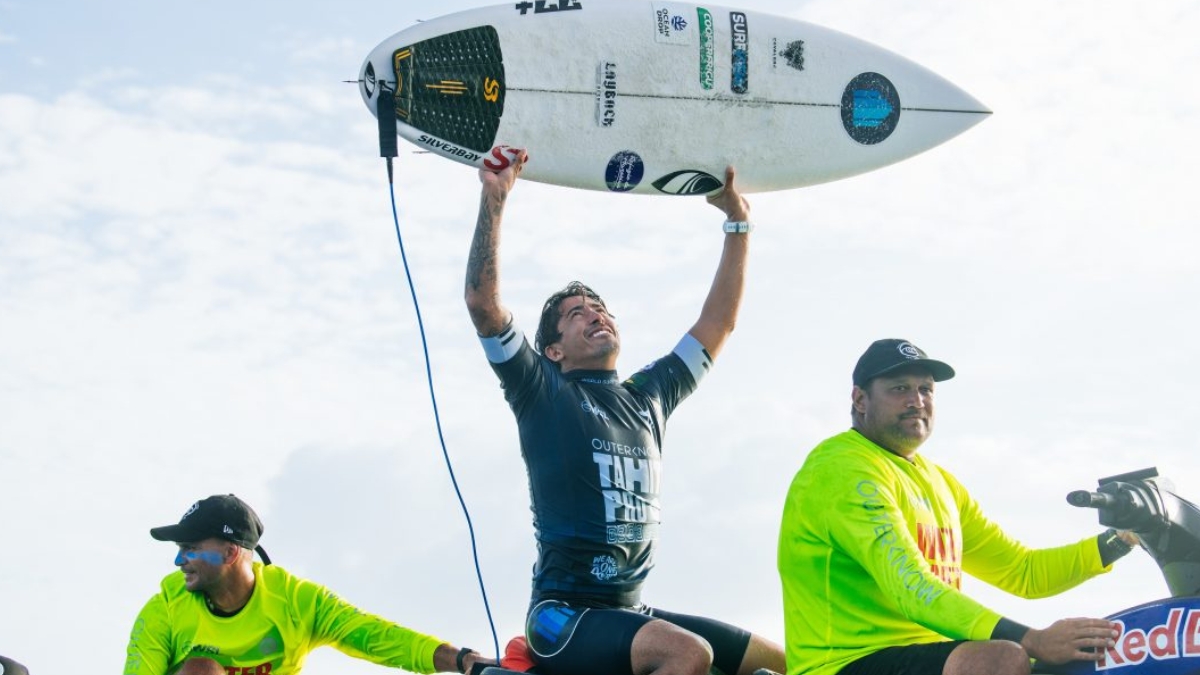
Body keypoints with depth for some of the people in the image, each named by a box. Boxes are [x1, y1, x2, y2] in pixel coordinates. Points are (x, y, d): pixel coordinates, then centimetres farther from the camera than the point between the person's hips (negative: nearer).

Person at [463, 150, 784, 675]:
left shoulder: (647, 396, 17)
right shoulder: (543, 394, 1)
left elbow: (718, 323, 22)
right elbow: (482, 302, -11)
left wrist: (737, 222, 21)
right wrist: (494, 198, -15)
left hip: (631, 613, 7)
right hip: (563, 614, -7)